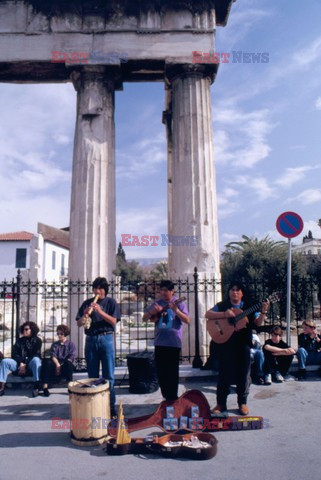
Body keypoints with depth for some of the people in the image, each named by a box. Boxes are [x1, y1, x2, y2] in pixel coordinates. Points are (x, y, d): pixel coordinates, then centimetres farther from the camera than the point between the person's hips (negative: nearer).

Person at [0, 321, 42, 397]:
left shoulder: (37, 340, 5)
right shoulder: (19, 341, 15)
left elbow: (36, 355, -6)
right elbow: (15, 354, 5)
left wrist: (25, 365, -15)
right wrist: (21, 364, -13)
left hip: (31, 364, -4)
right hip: (20, 363, 4)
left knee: (36, 360, -37)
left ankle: (36, 387, -40)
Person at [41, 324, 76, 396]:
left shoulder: (71, 344, 12)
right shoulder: (54, 344, 19)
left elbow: (71, 357, -2)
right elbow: (53, 356, 1)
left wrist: (61, 366, -16)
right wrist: (57, 364, -20)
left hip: (66, 367, -2)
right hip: (56, 364, 2)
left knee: (68, 363, -36)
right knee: (46, 361, -29)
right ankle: (45, 387, -33)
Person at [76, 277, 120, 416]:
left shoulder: (111, 302, 3)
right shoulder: (87, 303, 8)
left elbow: (113, 321, -7)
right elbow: (79, 324, 5)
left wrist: (100, 311, -18)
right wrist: (85, 315, -16)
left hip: (106, 339, -2)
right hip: (90, 339, 2)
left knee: (108, 375, 1)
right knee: (92, 376, 9)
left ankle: (110, 406, 9)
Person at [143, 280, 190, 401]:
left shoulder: (178, 303, -3)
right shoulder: (157, 303, 9)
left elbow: (187, 320, -11)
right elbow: (144, 318, 9)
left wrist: (176, 310, -25)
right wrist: (152, 311, -12)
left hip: (174, 342, -4)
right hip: (159, 342, 4)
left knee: (172, 372, 0)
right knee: (161, 372, 10)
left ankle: (173, 399, 13)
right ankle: (166, 397, 23)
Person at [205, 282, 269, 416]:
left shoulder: (248, 307, 7)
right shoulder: (221, 306, 5)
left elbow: (258, 323, 2)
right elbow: (207, 315, -5)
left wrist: (263, 312, -16)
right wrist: (224, 314, -19)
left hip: (243, 344, 1)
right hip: (224, 342, -1)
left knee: (243, 373, 6)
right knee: (224, 372, 3)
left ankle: (242, 403, 20)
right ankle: (221, 403, 14)